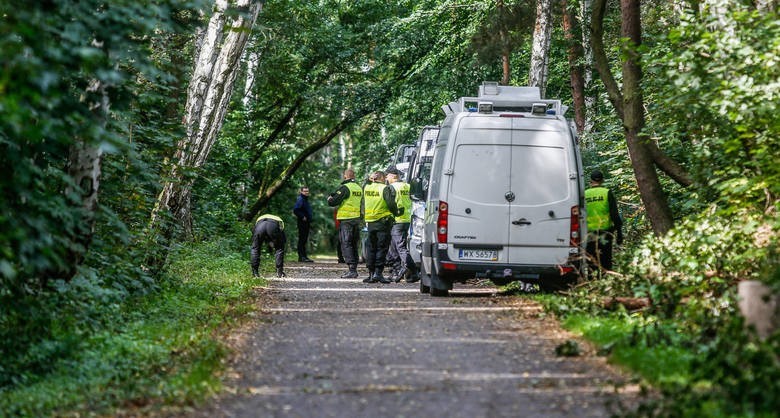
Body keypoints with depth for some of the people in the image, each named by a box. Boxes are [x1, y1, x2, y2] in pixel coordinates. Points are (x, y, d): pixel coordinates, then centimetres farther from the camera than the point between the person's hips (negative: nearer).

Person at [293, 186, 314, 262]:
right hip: (302, 222, -10)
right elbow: (295, 210, -25)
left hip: (306, 223, 10)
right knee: (302, 239, -9)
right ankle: (301, 257, -10)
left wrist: (309, 221, 18)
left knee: (304, 240, 12)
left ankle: (304, 256, 16)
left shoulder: (306, 199, 19)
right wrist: (302, 217, -20)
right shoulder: (300, 199, -12)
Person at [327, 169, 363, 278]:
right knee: (354, 245, 13)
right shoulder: (359, 188, 12)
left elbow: (333, 202, -14)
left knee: (346, 244, -6)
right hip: (357, 219, 7)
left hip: (346, 220, -7)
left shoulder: (344, 188, -12)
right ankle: (354, 269, 16)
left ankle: (352, 270, -13)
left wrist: (329, 198, 6)